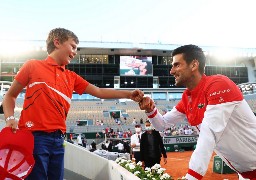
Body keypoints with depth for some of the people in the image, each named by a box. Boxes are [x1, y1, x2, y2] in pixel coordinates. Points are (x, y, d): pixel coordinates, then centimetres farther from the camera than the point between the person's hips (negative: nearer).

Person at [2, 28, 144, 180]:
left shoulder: (71, 77, 16)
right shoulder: (33, 66, 5)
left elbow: (99, 92, 16)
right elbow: (10, 95, 9)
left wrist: (128, 94, 8)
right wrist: (10, 118, -9)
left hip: (58, 139, 5)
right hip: (34, 136, -5)